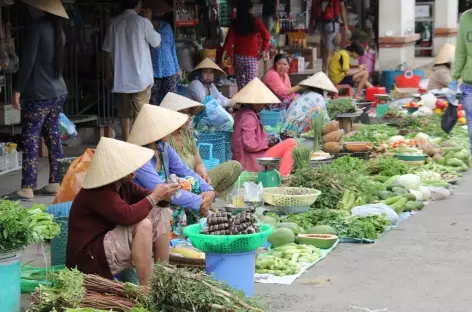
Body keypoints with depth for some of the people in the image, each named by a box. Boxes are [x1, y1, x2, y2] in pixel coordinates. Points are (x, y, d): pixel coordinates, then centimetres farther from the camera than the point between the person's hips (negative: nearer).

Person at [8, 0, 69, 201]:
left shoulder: (36, 28, -13)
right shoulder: (58, 30, 12)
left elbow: (28, 62, -16)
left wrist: (17, 89, -12)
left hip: (39, 94, -8)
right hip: (58, 92, 8)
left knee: (30, 140, -6)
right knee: (53, 137, 11)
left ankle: (27, 189, -8)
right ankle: (55, 183, 13)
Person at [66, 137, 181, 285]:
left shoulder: (123, 184, 1)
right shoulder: (98, 192, -25)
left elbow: (144, 196, 13)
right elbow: (126, 216, -37)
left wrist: (163, 196, -11)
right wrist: (154, 197, -25)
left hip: (111, 242, 10)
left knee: (161, 213, 4)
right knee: (143, 225, -28)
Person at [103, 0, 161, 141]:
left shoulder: (114, 23, 2)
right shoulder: (142, 21, -10)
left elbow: (108, 50, 7)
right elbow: (156, 42, 4)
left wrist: (109, 71, 19)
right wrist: (149, 20, 13)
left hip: (121, 77, 4)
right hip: (140, 76, -4)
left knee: (124, 112, 10)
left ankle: (126, 142, 14)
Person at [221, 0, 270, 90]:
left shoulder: (234, 23, 0)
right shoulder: (256, 22, -2)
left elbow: (229, 39, -5)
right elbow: (266, 36, -8)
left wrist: (224, 53, -1)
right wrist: (263, 50, 0)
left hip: (238, 56, 2)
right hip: (252, 57, -2)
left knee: (240, 80, 17)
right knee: (250, 83, -6)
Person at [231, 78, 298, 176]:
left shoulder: (242, 113, 12)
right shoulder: (249, 117, -18)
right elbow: (250, 145, -25)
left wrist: (267, 138, 5)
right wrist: (267, 141, -11)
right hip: (254, 161, -11)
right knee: (291, 143, -13)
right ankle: (282, 177, -16)